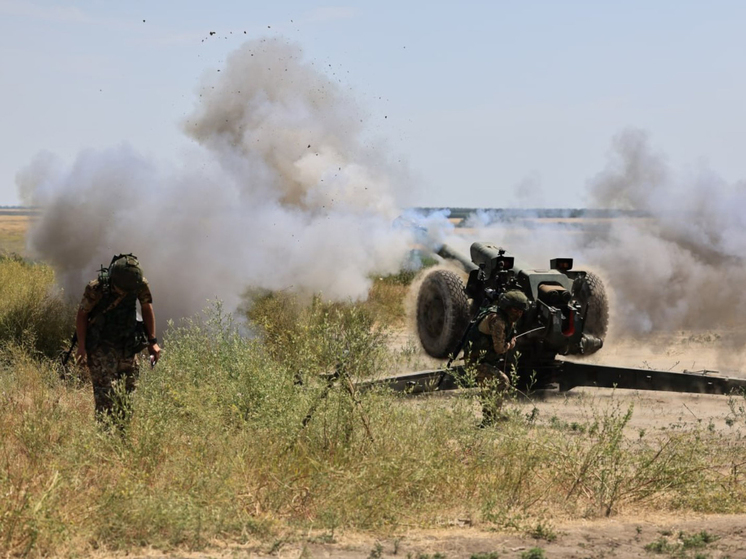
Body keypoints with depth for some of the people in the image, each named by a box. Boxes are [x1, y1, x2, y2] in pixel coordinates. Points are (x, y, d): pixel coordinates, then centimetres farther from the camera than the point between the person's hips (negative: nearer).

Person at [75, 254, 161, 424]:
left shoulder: (141, 285, -12)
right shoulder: (96, 288, -22)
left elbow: (147, 308, 7)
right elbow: (82, 315, -8)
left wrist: (152, 341, 6)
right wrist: (82, 347, -11)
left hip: (128, 346, 4)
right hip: (101, 347, -4)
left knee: (127, 394, 6)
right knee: (106, 396, -15)